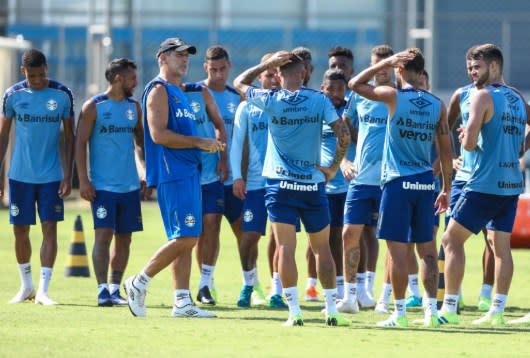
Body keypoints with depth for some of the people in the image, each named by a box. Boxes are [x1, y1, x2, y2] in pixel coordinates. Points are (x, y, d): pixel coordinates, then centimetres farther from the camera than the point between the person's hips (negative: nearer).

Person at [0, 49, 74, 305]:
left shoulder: (62, 95, -2)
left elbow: (69, 137, 3)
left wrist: (68, 176, -2)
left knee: (50, 229, -7)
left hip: (51, 176, -1)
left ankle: (43, 291, -4)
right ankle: (26, 286, 21)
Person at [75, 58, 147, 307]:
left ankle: (115, 289, 13)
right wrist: (83, 181, -12)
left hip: (130, 185, 5)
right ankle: (102, 290, -11)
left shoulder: (134, 107, 11)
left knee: (124, 237, 6)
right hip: (102, 185, -5)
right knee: (103, 235, -11)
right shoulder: (94, 107, -5)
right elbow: (80, 144, -6)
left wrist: (147, 172, 10)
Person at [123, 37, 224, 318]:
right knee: (185, 238, -14)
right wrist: (200, 143, -16)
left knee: (187, 239, 7)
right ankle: (139, 283, -4)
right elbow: (159, 134, -19)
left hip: (188, 172, 10)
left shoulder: (179, 92, 22)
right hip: (171, 175, -10)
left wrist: (209, 146, 13)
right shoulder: (159, 90, -9)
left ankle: (182, 302, 7)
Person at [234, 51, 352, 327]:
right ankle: (331, 310, 12)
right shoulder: (319, 100, -3)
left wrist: (268, 63, 9)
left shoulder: (270, 100, -4)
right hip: (313, 185, 1)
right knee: (322, 248, 11)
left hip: (279, 185, -1)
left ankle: (294, 311, -10)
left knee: (286, 248, -2)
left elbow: (239, 83, 12)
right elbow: (344, 135, -8)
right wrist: (334, 168, 4)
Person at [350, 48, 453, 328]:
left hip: (398, 183, -4)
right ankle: (432, 310, 8)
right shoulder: (437, 105, 5)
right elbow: (446, 151, 7)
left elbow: (355, 85, 4)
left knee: (398, 249, -1)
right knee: (426, 249, 10)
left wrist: (386, 63, 6)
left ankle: (399, 312, -1)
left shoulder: (394, 97, -8)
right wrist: (446, 189, 15)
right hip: (425, 183, 4)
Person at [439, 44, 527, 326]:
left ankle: (449, 308, -6)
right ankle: (497, 310, 6)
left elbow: (469, 142, -18)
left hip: (486, 184, -8)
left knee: (452, 239, -1)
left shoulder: (483, 96, -9)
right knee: (501, 245, 10)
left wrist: (468, 138, 6)